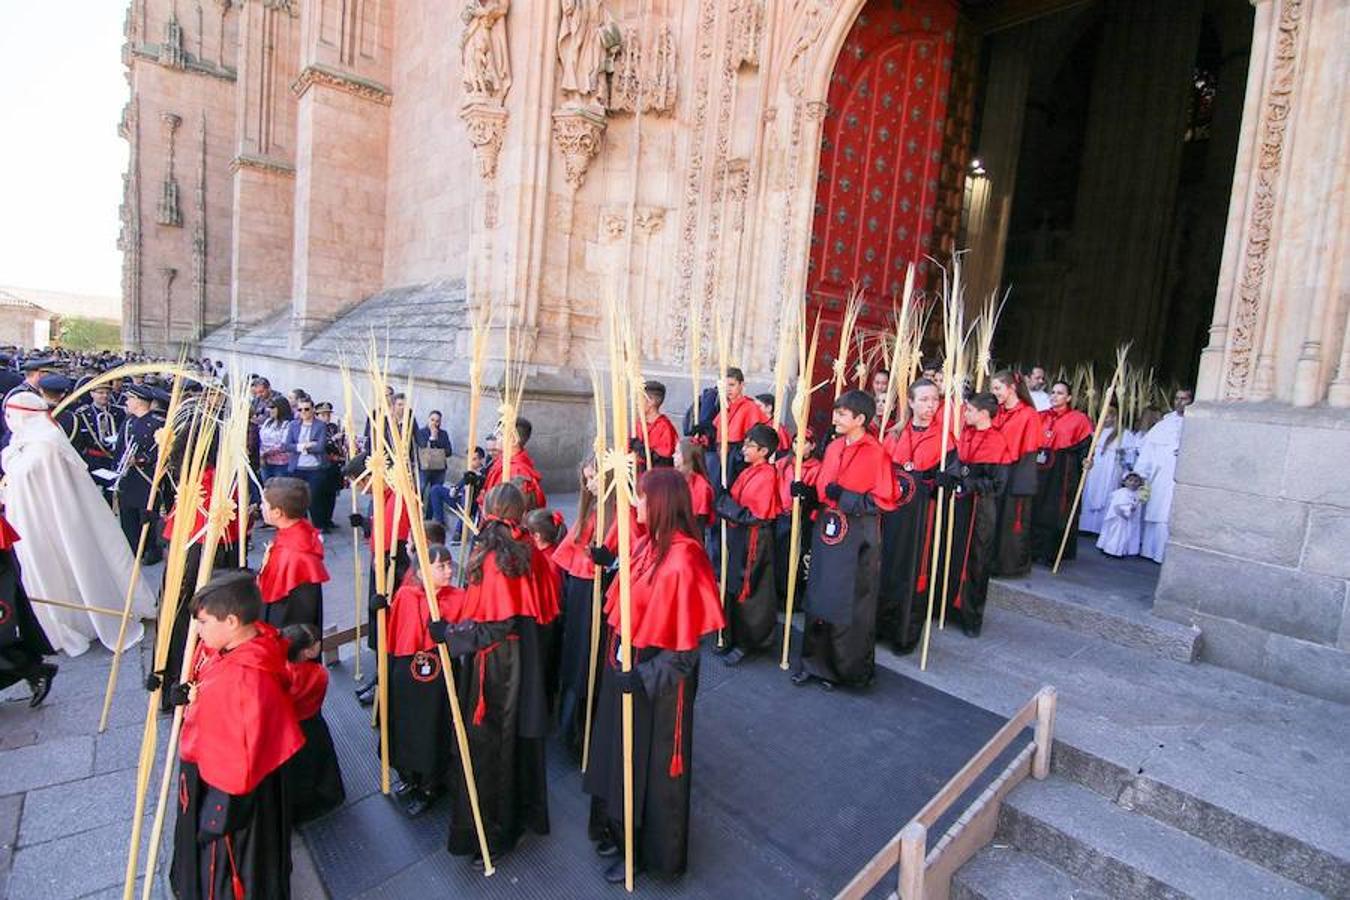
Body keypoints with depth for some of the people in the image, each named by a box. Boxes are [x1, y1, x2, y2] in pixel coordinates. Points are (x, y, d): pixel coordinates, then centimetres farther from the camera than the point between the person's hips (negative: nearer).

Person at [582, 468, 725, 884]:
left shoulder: (682, 560, -28)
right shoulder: (647, 543, -3)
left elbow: (684, 639, -24)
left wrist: (644, 676, -25)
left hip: (657, 682, -8)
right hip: (626, 668, 8)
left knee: (650, 765, 14)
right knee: (620, 752, 24)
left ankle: (646, 851, 38)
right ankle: (620, 829, 49)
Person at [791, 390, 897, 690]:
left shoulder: (875, 453, -13)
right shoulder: (833, 447, 8)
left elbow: (885, 500, -14)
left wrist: (845, 496, -22)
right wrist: (806, 490, -3)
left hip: (858, 538, -6)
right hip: (828, 531, 6)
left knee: (852, 603, 5)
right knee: (821, 596, 12)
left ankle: (851, 669, 25)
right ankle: (817, 662, 28)